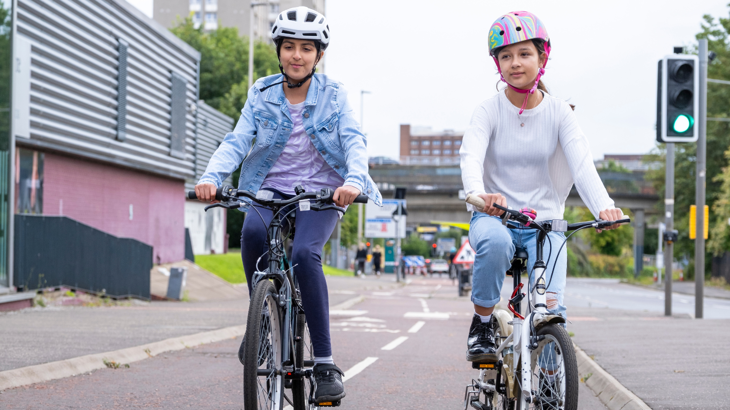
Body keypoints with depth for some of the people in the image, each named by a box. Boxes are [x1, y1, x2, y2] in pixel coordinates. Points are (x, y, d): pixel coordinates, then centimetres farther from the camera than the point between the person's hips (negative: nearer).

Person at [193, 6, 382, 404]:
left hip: (320, 193, -2)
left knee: (304, 253, -30)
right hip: (271, 190, 2)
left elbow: (354, 142, -12)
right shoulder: (262, 94, 5)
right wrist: (211, 177, -24)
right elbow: (237, 141, -5)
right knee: (253, 231, -33)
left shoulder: (333, 95, 0)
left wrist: (353, 180, -33)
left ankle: (325, 363, -25)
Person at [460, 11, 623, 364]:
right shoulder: (489, 111, -4)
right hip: (493, 216, -1)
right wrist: (480, 194, -46)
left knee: (549, 307, -19)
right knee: (495, 242, -38)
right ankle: (482, 323, -17)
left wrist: (603, 206, -36)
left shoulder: (559, 113, 0)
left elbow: (581, 162, -15)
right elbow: (471, 156, -22)